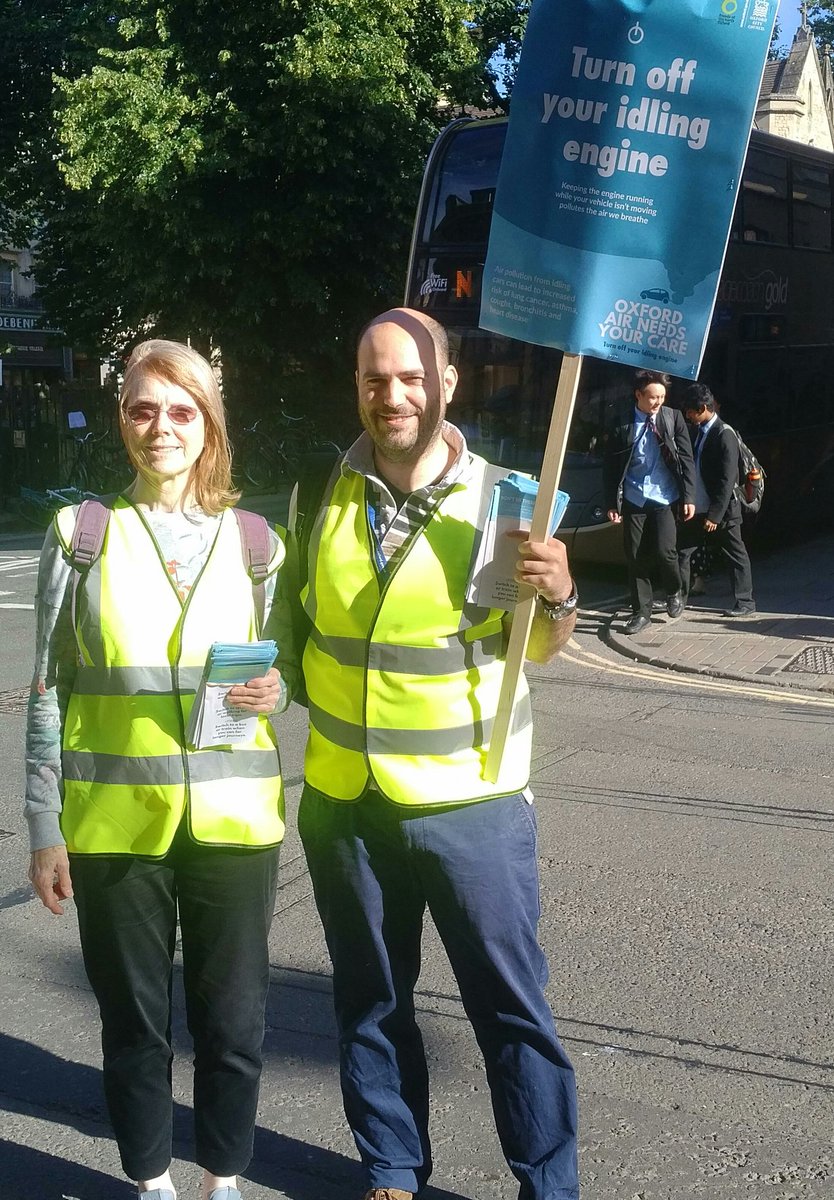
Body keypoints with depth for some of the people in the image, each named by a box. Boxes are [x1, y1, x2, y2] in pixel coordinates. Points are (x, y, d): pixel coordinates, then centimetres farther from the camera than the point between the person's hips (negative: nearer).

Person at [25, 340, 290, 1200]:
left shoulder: (251, 541, 4)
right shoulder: (81, 534, -1)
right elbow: (48, 689, 0)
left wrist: (274, 689, -10)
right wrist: (43, 827, -2)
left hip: (232, 818, 1)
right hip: (114, 823, -1)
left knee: (233, 1019, 9)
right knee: (135, 1018, 11)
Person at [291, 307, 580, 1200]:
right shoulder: (322, 492, 1)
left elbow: (539, 650, -1)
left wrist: (557, 596, -21)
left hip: (470, 800, -3)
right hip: (342, 799, 3)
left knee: (513, 1006, 6)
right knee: (370, 1001, 17)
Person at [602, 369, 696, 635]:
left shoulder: (673, 418, 0)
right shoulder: (621, 421, -2)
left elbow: (686, 459, 2)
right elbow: (610, 464, 1)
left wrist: (688, 497, -2)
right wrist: (612, 502, -2)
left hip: (665, 498, -1)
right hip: (633, 500, 1)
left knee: (664, 551, -12)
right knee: (636, 558, 4)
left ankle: (675, 592, 19)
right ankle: (641, 612, 18)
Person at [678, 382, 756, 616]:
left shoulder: (724, 435, -17)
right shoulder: (697, 431, 8)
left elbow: (727, 480, -20)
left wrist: (715, 515, -21)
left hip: (721, 511, -8)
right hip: (697, 508, 8)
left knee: (736, 556, 5)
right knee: (681, 551, 8)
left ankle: (745, 602, 13)